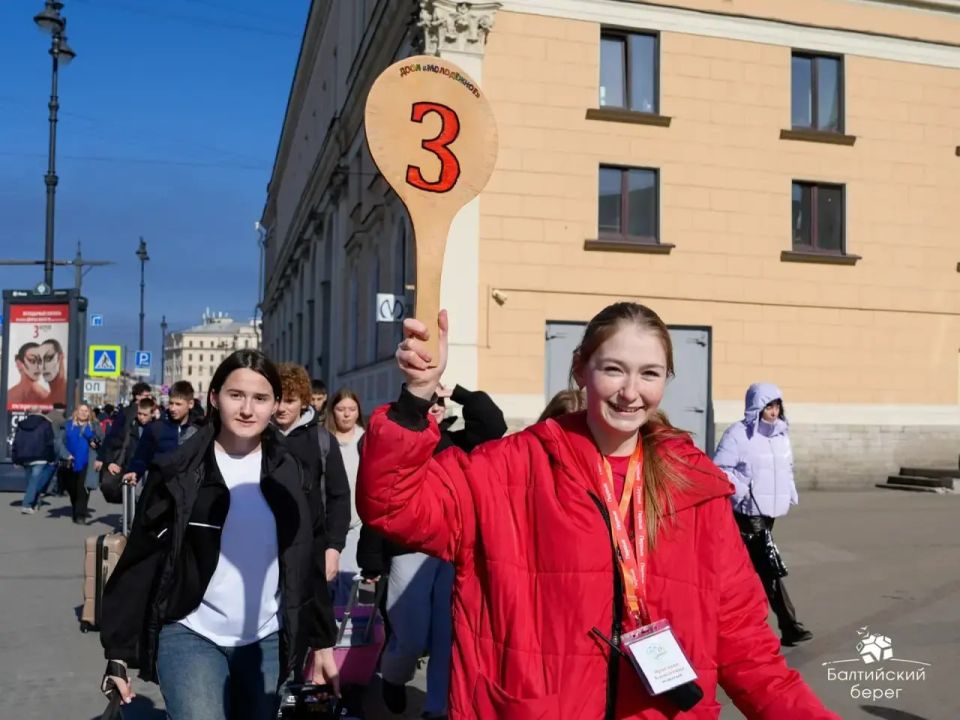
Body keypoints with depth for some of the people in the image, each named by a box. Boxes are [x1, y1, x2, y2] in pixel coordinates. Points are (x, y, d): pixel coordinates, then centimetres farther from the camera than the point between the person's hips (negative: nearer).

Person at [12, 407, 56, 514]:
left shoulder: (21, 425, 11)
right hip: (40, 458, -5)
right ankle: (26, 505, -18)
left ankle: (34, 504, 20)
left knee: (30, 481, 16)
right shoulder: (46, 424, -2)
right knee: (35, 482, -8)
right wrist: (51, 458, 0)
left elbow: (16, 443, 10)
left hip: (25, 458, 5)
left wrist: (16, 460, 13)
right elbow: (50, 443, -6)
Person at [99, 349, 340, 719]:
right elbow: (140, 560, -4)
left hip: (265, 641, 3)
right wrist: (119, 653, -5)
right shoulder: (178, 471, -6)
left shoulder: (288, 474, 3)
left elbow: (308, 562, 8)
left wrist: (322, 641, 9)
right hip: (190, 635, -3)